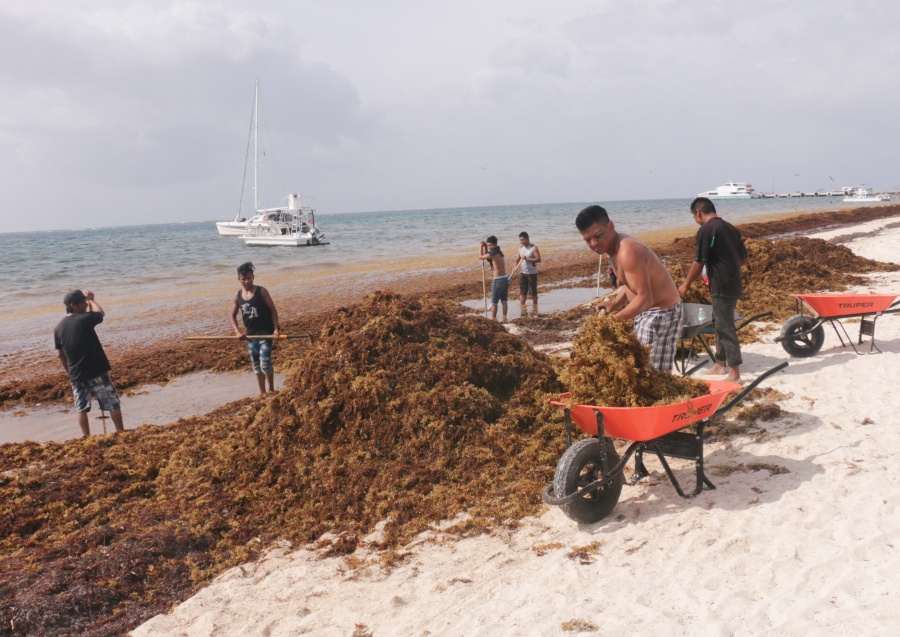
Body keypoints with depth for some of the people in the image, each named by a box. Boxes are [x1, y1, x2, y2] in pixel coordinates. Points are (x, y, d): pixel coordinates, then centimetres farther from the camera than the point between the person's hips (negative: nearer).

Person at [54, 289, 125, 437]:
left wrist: (69, 372, 19)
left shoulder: (59, 328, 3)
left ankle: (86, 436, 10)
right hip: (96, 371, -5)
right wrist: (91, 299, 18)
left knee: (81, 407, 10)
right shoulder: (84, 319, -15)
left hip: (76, 375, 5)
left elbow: (60, 354, 9)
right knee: (112, 402, 7)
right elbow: (100, 313, 7)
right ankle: (121, 431, 12)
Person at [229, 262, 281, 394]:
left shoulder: (261, 291, -8)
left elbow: (273, 310, -7)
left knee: (265, 363, -10)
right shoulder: (238, 295, 3)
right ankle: (262, 392, 22)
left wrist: (275, 329, -16)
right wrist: (237, 332, -5)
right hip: (250, 335, 5)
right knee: (256, 365, 10)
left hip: (265, 333, -5)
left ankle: (271, 390, 9)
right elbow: (233, 315, 10)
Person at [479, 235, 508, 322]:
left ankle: (493, 320, 2)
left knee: (494, 302, 0)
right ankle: (504, 318, 17)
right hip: (505, 279, 9)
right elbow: (486, 257, 23)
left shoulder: (493, 253, -15)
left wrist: (481, 246, 9)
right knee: (504, 300, 13)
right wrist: (485, 246, 13)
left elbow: (480, 257, -3)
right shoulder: (498, 252, 12)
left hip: (498, 280, -9)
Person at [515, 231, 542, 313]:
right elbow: (518, 258, 18)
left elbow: (538, 259, -17)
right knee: (522, 292, 5)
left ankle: (535, 310, 12)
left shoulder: (533, 248, -11)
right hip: (523, 273, 6)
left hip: (532, 273, -6)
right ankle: (522, 310, 9)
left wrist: (527, 259, -26)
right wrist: (515, 267, -1)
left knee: (533, 293, 2)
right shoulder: (520, 248, 8)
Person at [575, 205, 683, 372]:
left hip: (661, 313, -10)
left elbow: (645, 298, -30)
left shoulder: (627, 252, -27)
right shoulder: (614, 248, 5)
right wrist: (614, 303, -1)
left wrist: (616, 319, -34)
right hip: (646, 312, 10)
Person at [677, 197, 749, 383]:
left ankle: (735, 374, -4)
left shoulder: (706, 230, -13)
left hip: (721, 286, -9)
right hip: (734, 285, 9)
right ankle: (720, 365, 28)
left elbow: (699, 262, -13)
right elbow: (744, 258, 16)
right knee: (720, 323, 19)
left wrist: (685, 285, -2)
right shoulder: (730, 228, 12)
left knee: (725, 327, -6)